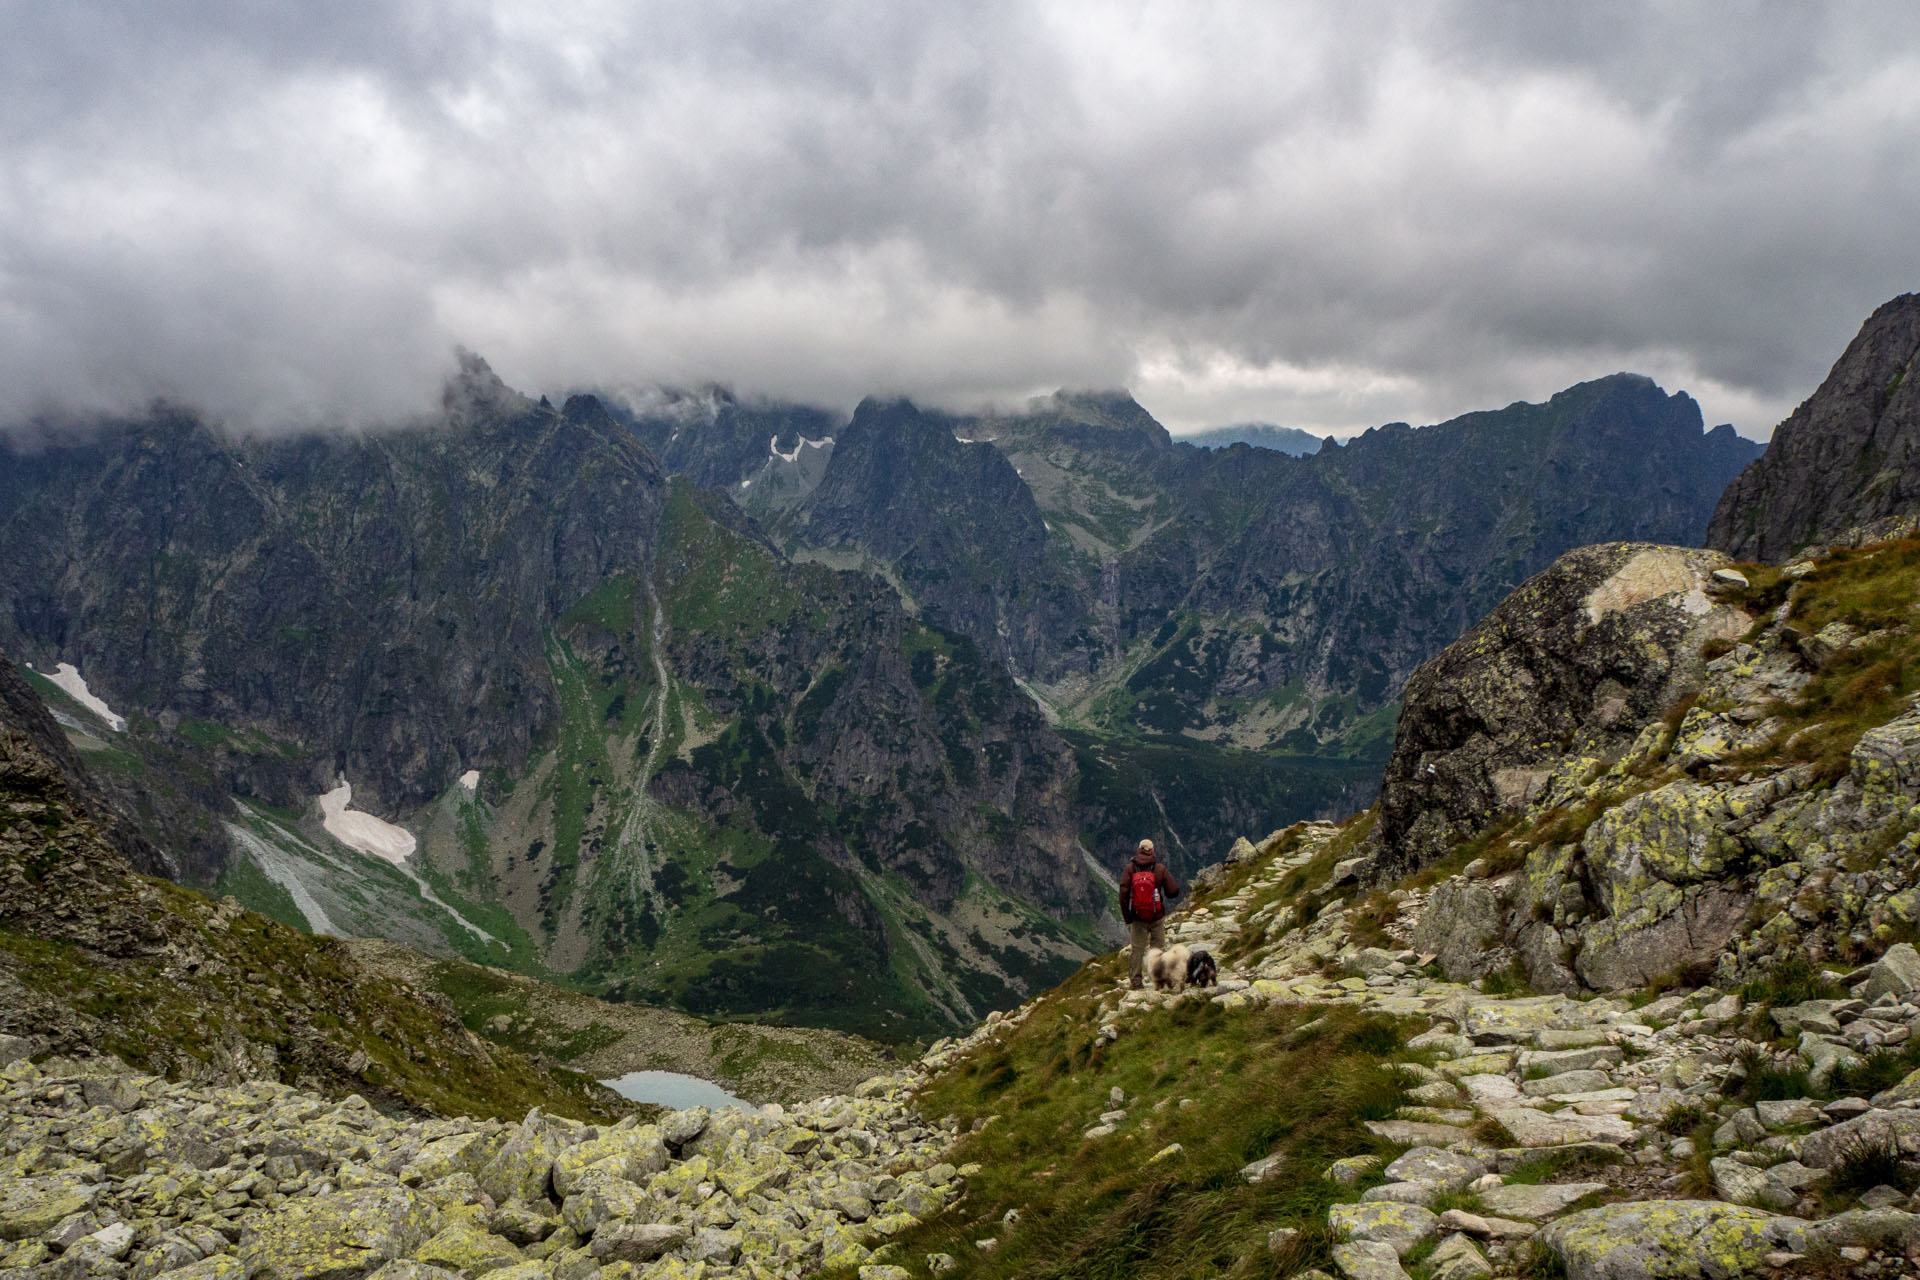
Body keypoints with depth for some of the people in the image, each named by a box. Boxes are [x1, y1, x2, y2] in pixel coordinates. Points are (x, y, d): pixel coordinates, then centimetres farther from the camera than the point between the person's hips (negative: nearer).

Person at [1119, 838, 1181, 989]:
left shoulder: (1129, 868, -7)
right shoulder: (1160, 868, -8)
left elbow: (1123, 894, -10)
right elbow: (1174, 891, -9)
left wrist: (1127, 918, -3)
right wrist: (1165, 894, 15)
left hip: (1137, 918, 1)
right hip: (1157, 917, -1)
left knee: (1138, 950, 10)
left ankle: (1135, 981, 13)